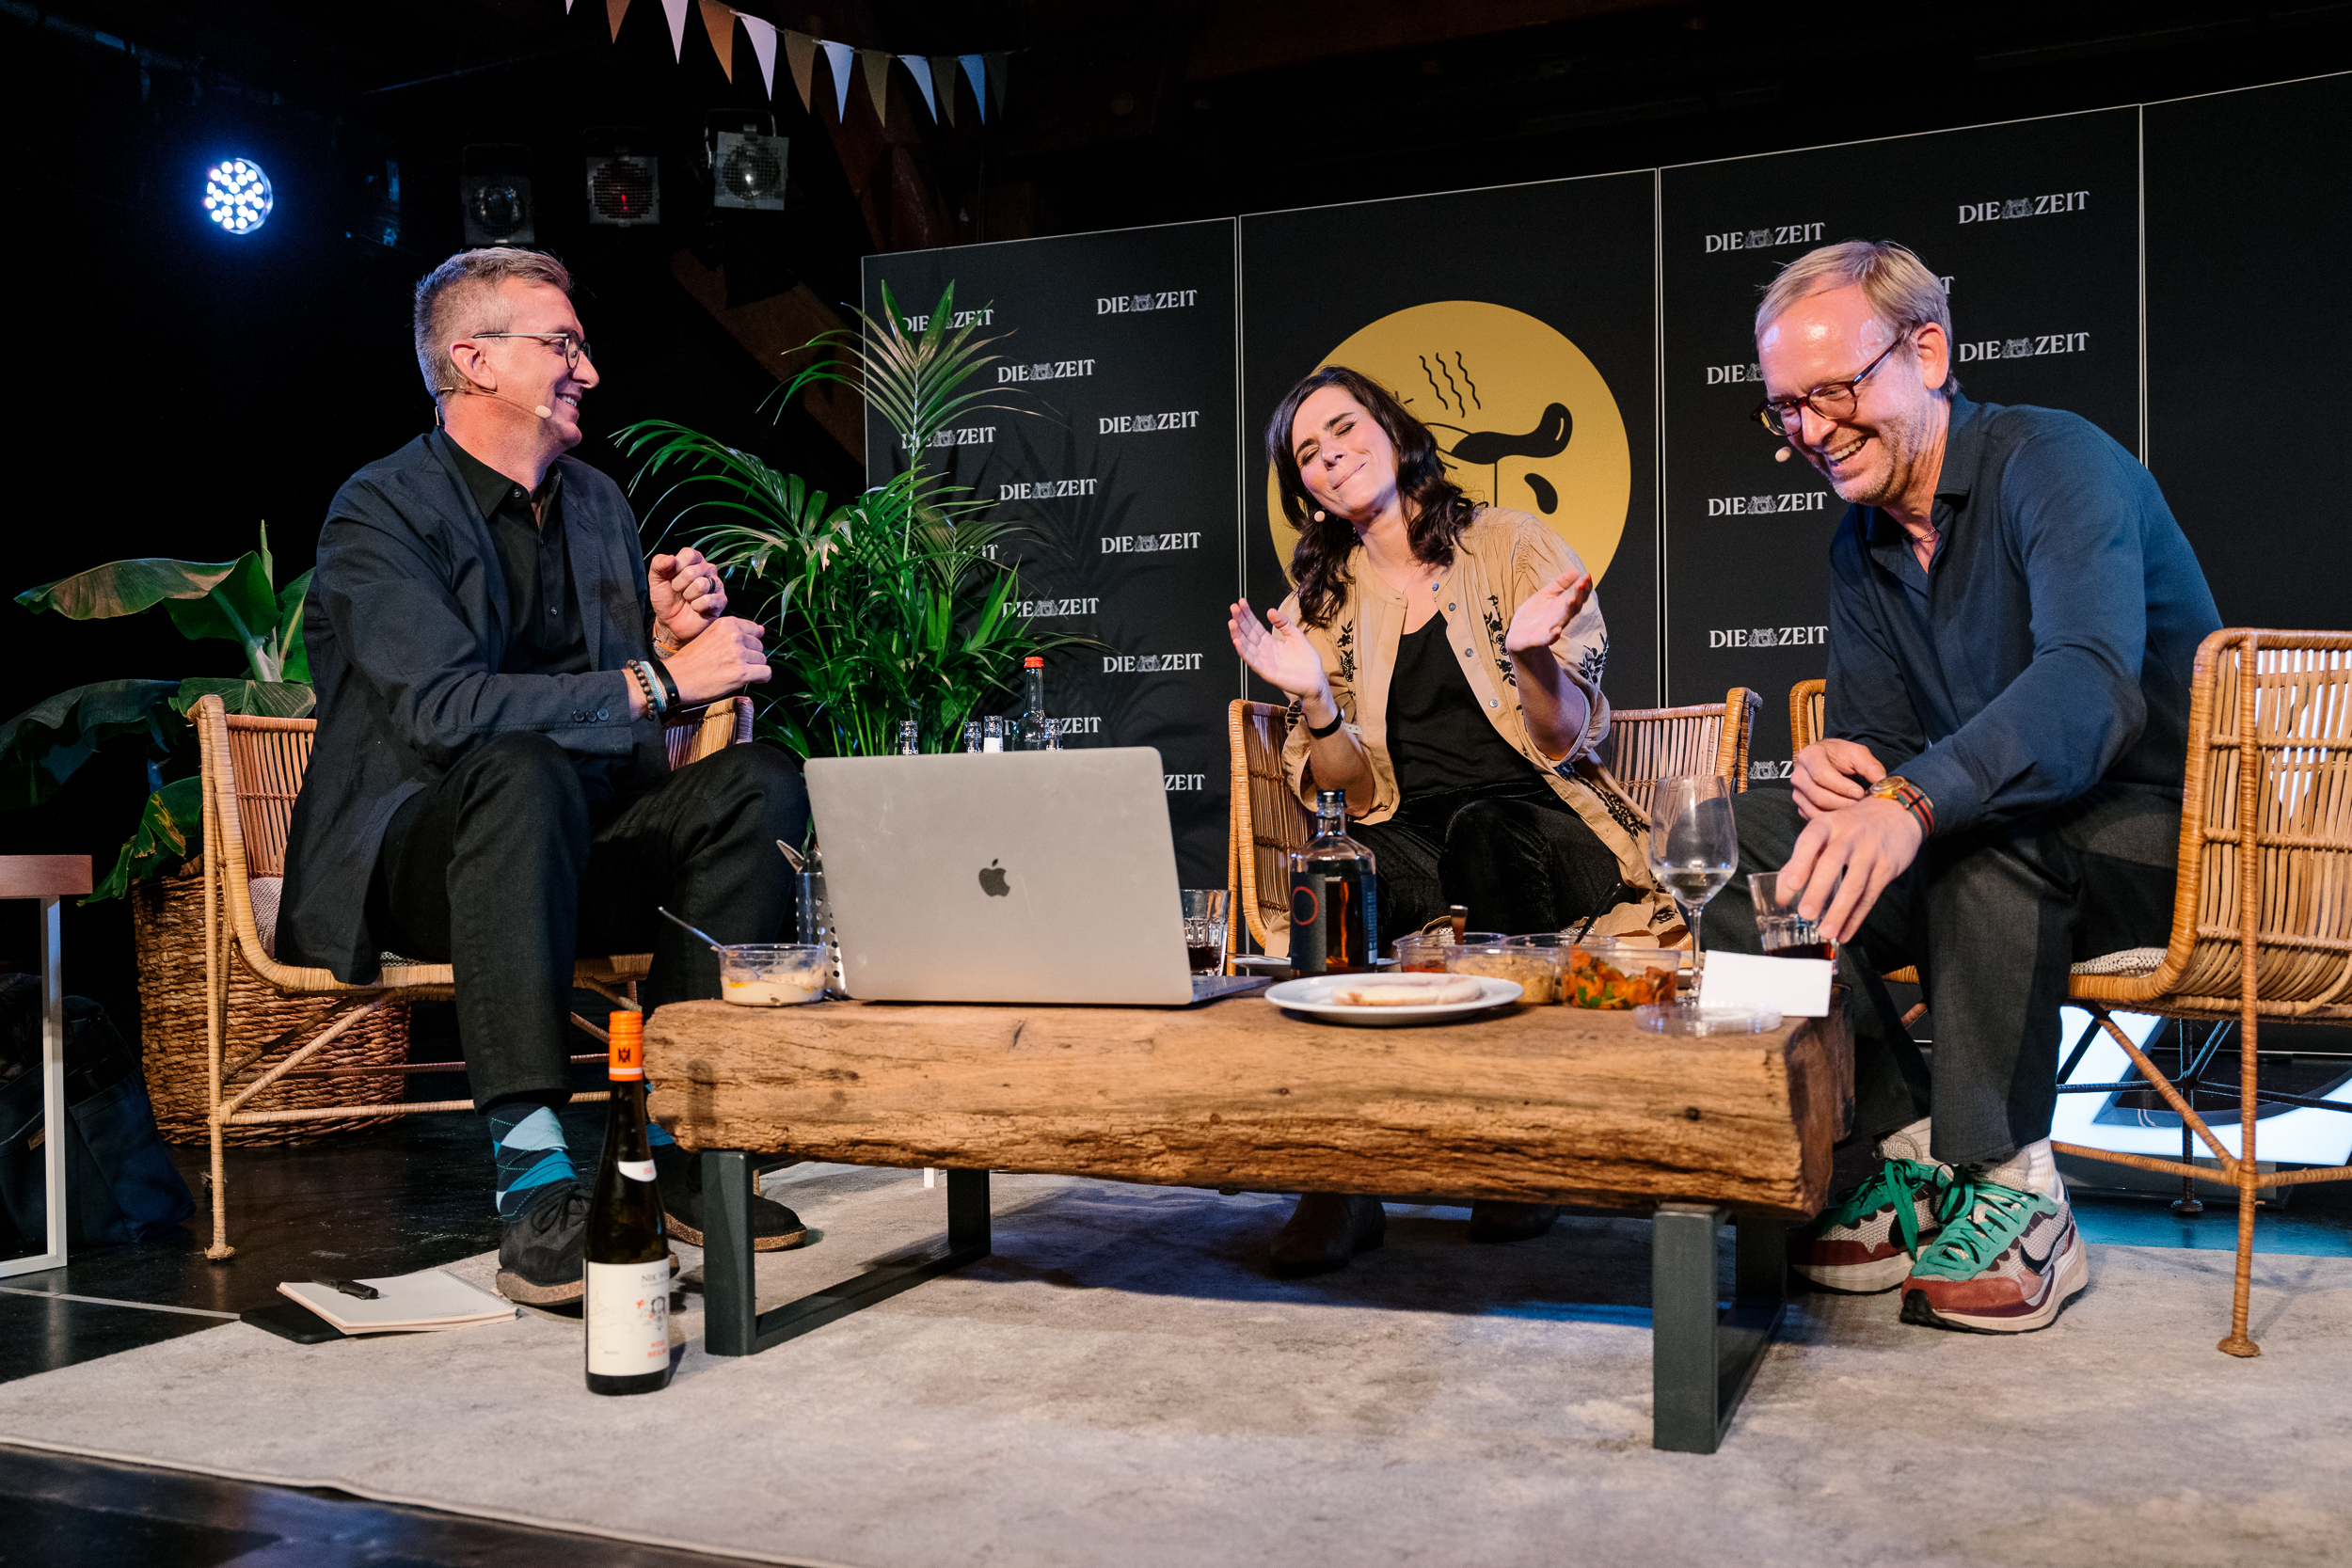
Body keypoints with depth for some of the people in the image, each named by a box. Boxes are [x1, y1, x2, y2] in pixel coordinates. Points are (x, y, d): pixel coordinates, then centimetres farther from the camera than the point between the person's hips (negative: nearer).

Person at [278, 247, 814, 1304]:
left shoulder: (597, 501, 13)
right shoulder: (382, 511, -9)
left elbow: (636, 729, 16)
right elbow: (443, 705, -27)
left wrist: (670, 635, -6)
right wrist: (658, 680, -27)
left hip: (573, 850, 7)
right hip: (411, 860, -6)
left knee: (760, 782, -18)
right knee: (524, 771, -38)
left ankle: (686, 1144, -18)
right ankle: (533, 1179, -38)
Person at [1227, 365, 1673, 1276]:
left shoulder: (1511, 545, 5)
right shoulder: (1324, 603, 13)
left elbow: (1567, 743, -1)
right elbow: (1348, 792, 5)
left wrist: (1533, 655, -21)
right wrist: (1312, 700, -14)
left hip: (1541, 830, -1)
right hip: (1408, 839, 2)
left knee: (1484, 830, -37)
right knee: (1354, 873, -34)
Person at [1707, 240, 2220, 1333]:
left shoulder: (2056, 463, -17)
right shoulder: (1859, 547, 8)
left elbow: (2092, 688, -35)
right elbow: (1884, 741, 9)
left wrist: (1910, 802, -51)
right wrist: (1842, 763, -17)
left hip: (2161, 836, -7)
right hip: (1973, 858, 7)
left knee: (1979, 821, -38)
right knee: (1738, 840, -11)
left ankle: (2015, 1202, -26)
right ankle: (1914, 1154, -13)